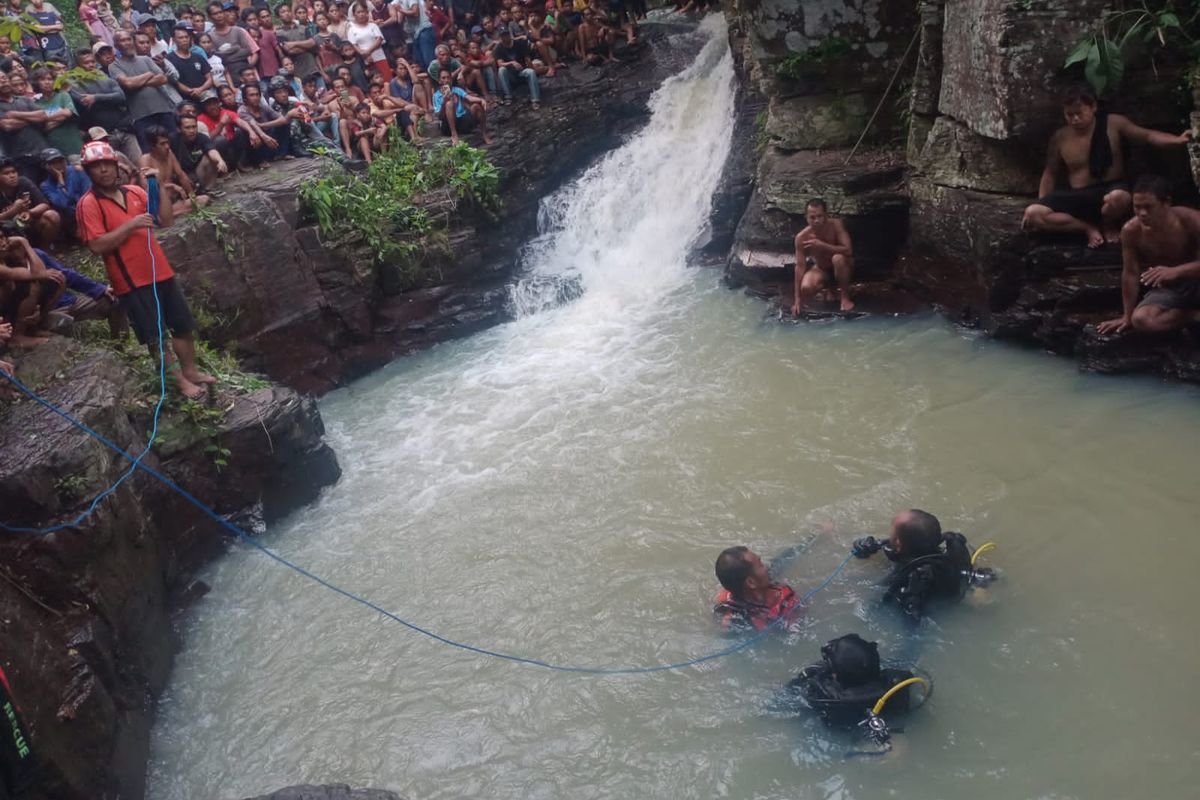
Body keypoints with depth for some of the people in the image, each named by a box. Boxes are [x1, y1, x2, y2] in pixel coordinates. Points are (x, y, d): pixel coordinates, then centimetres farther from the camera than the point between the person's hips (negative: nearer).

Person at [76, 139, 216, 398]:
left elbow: (167, 220, 3)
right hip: (131, 280, -6)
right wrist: (131, 225, -21)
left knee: (183, 326, 14)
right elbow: (97, 245, -17)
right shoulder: (89, 204, -9)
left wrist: (160, 187, -5)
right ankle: (180, 380, 15)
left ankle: (191, 370, 30)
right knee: (156, 336, 3)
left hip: (160, 271, 6)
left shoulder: (135, 192, 7)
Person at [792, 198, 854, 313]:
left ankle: (845, 297, -15)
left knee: (838, 258, -37)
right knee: (806, 288, -30)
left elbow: (848, 250, -33)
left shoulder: (835, 225, -25)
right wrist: (797, 298, -21)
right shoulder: (802, 237, -21)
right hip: (820, 268, 1)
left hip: (840, 267, -1)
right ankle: (826, 287, 9)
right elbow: (800, 266, -19)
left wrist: (821, 245, -39)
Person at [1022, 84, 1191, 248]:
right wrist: (1042, 207, 2)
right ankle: (1090, 228, -13)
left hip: (1109, 191, -2)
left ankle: (1109, 225, -4)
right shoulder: (1060, 137, 2)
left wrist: (1177, 140, -23)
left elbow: (1148, 136, -3)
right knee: (1032, 214, -24)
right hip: (1077, 197, 2)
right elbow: (1051, 174, 10)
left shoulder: (1113, 124, -2)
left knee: (1119, 197, -42)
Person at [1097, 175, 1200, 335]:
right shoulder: (1131, 231, -17)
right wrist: (1127, 316, -5)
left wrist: (1175, 271, -42)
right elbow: (1130, 273, -8)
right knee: (1140, 319, -30)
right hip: (1166, 289, 2)